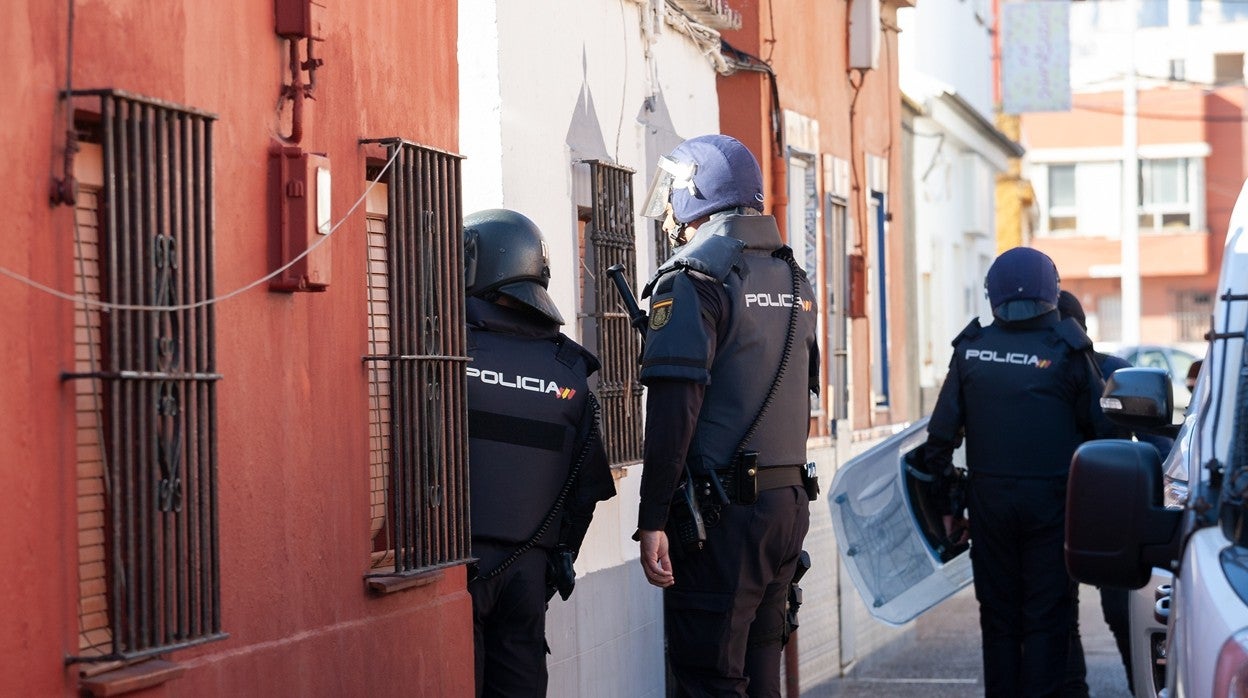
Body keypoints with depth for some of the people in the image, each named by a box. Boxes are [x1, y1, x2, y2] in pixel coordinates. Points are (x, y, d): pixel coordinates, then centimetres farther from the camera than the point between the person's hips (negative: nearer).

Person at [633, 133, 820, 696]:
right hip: (788, 502, 8)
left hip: (721, 514, -8)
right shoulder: (791, 278, 16)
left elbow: (674, 411, -17)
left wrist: (652, 520, -16)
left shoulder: (693, 280, -10)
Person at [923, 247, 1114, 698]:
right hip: (1051, 498, -2)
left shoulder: (971, 350, 0)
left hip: (988, 496, 3)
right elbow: (1100, 429, -1)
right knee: (1046, 615, 3)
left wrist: (943, 476, 15)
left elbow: (943, 431, 2)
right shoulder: (1066, 352, -7)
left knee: (998, 613, 12)